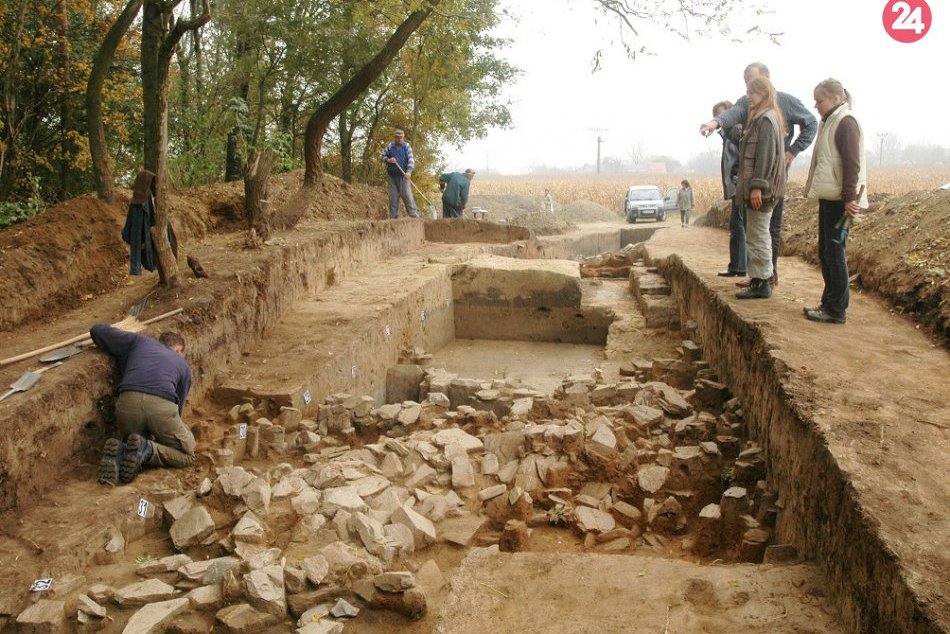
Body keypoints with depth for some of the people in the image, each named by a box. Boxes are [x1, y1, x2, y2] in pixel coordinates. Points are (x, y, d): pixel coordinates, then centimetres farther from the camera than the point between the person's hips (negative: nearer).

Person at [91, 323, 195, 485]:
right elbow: (178, 406, 34)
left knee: (131, 441, 31)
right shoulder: (183, 365, 30)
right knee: (187, 454, 18)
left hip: (128, 402, 2)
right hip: (162, 405, -2)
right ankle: (146, 450, -8)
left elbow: (97, 330, 30)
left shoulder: (139, 341, 29)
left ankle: (119, 450, -3)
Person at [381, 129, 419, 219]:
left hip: (403, 175, -2)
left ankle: (414, 214, -9)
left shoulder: (407, 147, 1)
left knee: (407, 195, -9)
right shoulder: (390, 146, 6)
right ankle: (393, 216, 9)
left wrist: (409, 171, -23)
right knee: (393, 196, 4)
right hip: (392, 175, 2)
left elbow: (411, 160, -8)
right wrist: (388, 160, -10)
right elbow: (383, 156, 14)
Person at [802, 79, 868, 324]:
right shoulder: (829, 123, 17)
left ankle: (837, 310, 0)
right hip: (827, 198, 10)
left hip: (839, 200, -10)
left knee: (834, 252, -6)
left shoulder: (846, 123, -11)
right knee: (825, 252, 13)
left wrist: (849, 198, -22)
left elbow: (852, 164, -18)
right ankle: (829, 303, 23)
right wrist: (812, 189, 17)